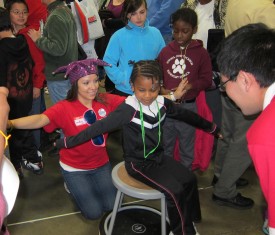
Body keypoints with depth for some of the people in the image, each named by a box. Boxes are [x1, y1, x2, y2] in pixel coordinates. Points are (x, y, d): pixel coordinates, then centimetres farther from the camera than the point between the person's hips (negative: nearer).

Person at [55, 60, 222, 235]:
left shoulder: (162, 103, -5)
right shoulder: (129, 109, -24)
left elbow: (186, 115, 9)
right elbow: (99, 127, -25)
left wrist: (213, 128, 22)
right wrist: (65, 142, -25)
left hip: (158, 156, 7)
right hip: (138, 163, -7)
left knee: (190, 180, 0)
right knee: (175, 190, -16)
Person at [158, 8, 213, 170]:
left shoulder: (201, 53, -5)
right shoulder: (166, 51, 3)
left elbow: (207, 80, -5)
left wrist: (188, 87, -20)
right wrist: (162, 89, -13)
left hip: (189, 106, -3)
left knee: (187, 145, 11)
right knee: (165, 143, 17)